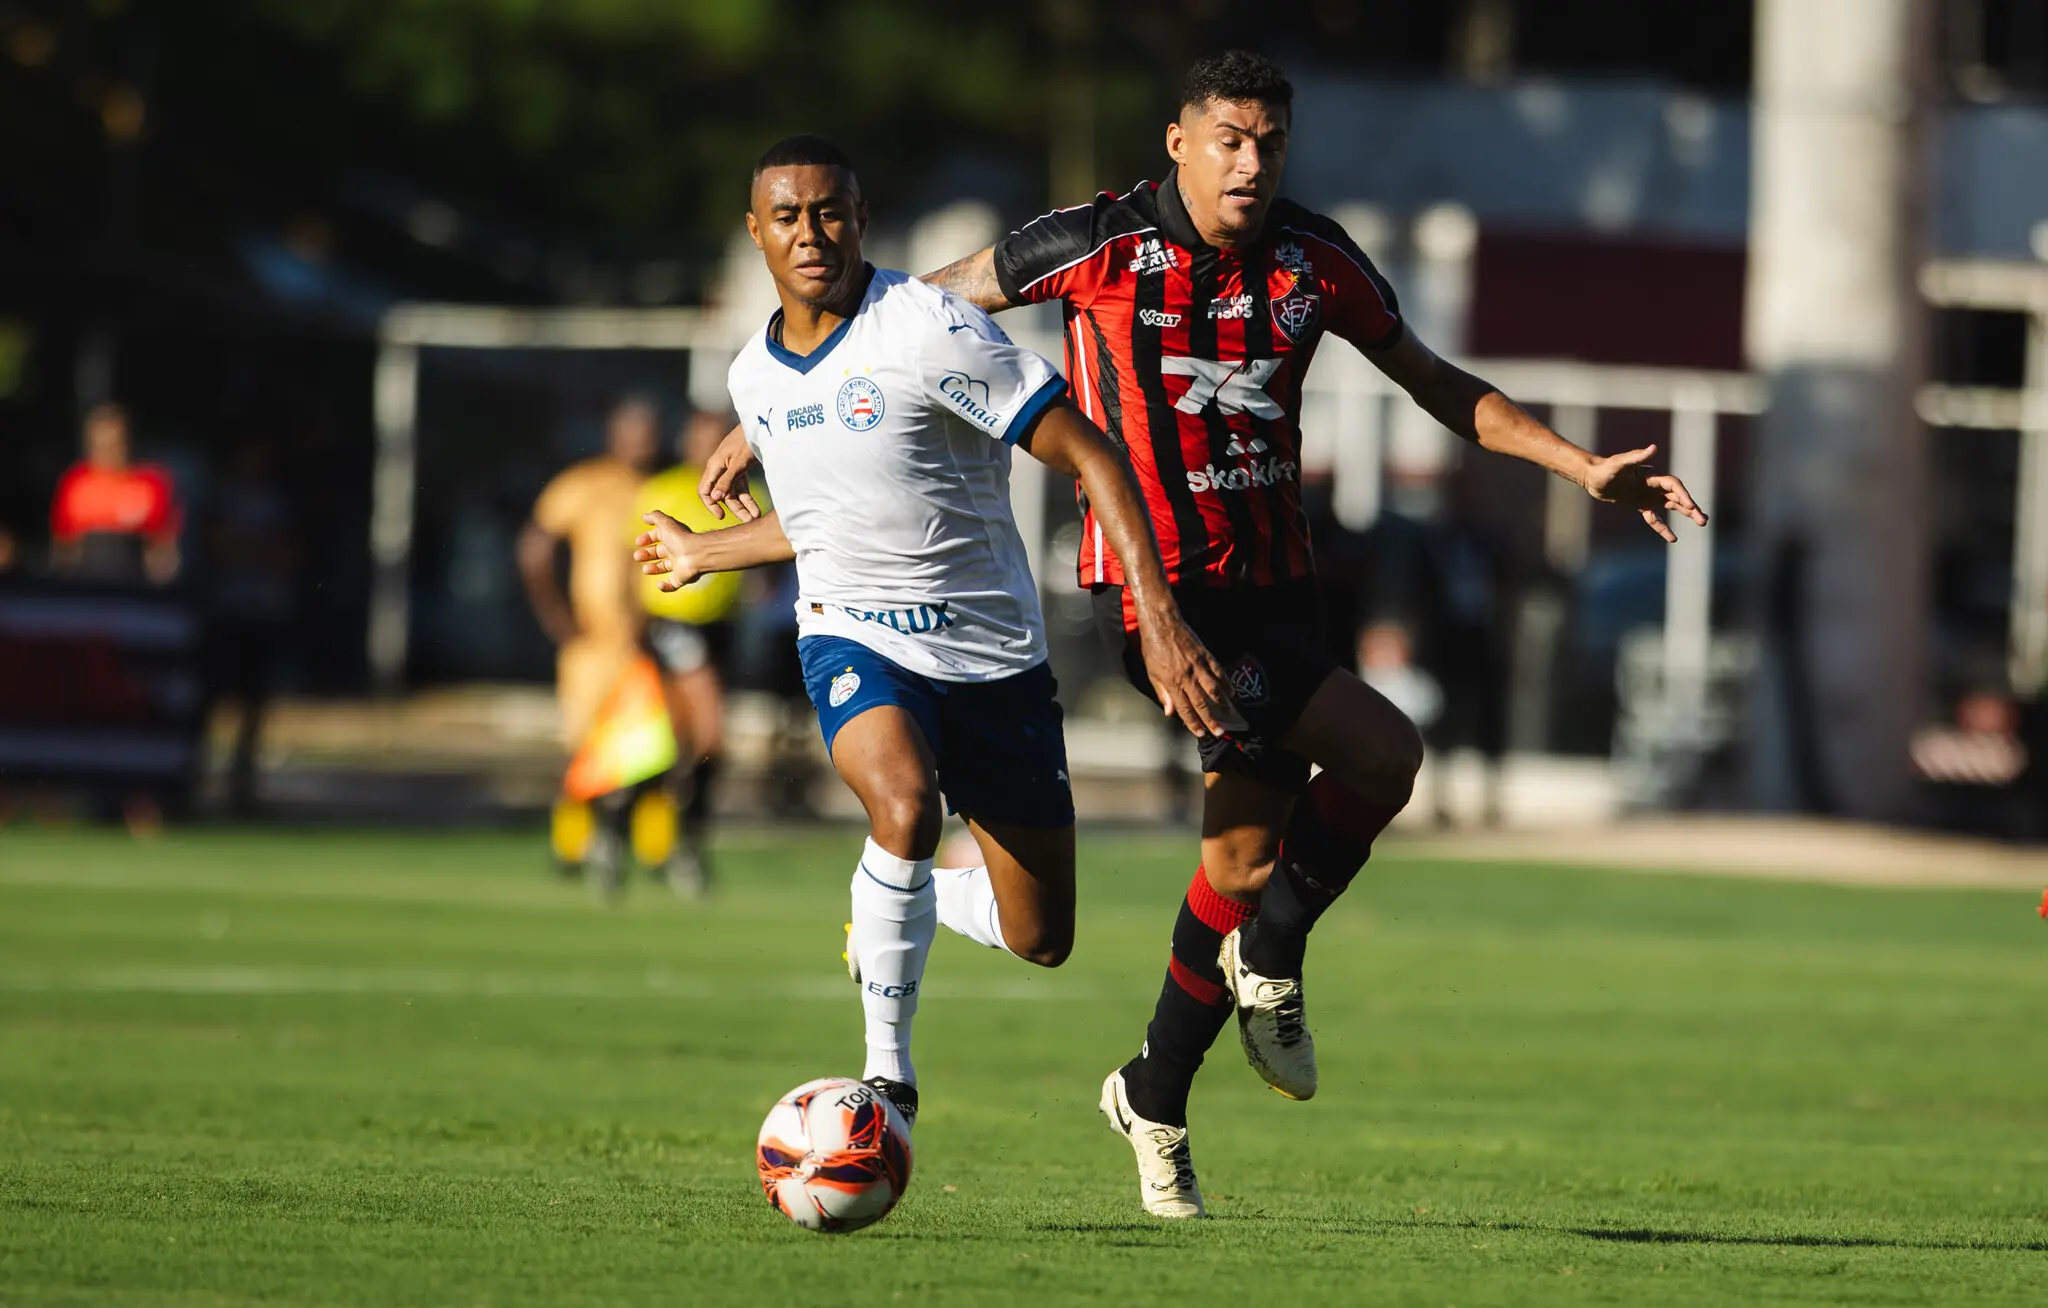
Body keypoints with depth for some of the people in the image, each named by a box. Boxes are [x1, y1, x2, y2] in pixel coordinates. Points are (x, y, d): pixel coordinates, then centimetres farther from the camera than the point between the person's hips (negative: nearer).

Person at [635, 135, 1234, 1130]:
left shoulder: (930, 330, -16)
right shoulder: (754, 376, 3)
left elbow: (1090, 458, -16)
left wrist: (1160, 625, -23)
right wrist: (704, 553, 35)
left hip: (993, 648, -1)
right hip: (855, 638, 1)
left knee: (1041, 938, 4)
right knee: (905, 807, -34)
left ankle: (889, 912, 38)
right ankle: (888, 1068, -18)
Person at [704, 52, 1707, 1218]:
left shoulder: (1315, 259, 3)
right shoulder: (1100, 246, -10)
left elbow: (1433, 381, 15)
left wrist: (1584, 467, 7)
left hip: (1275, 585, 6)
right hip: (1157, 588, -6)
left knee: (1249, 859, 6)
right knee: (1386, 755, -23)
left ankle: (1157, 1098, 26)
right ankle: (1271, 958, 0)